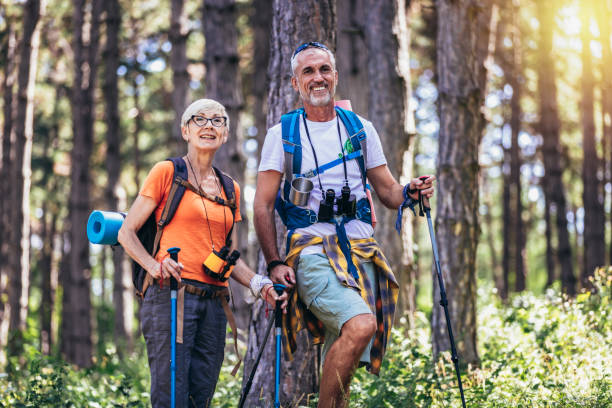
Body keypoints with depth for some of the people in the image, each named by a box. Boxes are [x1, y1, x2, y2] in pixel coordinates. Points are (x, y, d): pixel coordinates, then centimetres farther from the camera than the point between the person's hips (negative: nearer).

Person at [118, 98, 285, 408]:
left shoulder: (230, 189, 19)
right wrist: (154, 264, -18)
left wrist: (258, 284, 3)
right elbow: (126, 233, 0)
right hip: (171, 296, -5)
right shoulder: (167, 172, 2)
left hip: (214, 304, 6)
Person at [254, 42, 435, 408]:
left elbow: (389, 192, 15)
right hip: (312, 251, -4)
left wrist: (411, 192, -8)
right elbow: (263, 205, 3)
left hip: (361, 251, 4)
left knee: (342, 358, 1)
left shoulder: (361, 130, 14)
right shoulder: (282, 134, 6)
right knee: (360, 325, -29)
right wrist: (275, 264, -8)